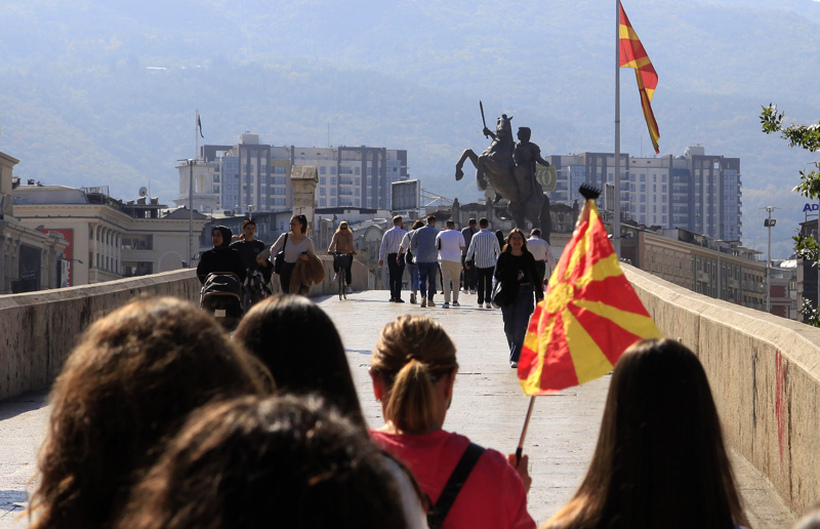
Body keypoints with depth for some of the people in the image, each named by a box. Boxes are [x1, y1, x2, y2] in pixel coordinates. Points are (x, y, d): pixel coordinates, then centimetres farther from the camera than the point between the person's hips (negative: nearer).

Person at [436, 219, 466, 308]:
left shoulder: (440, 234, 3)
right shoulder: (459, 234, 1)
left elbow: (437, 247, 6)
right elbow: (462, 247, -3)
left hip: (444, 260, 0)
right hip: (456, 260, 0)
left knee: (446, 280, -3)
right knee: (455, 280, 14)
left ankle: (446, 302, -13)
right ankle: (455, 301, 15)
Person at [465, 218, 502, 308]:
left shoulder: (476, 236, -4)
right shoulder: (492, 236, -2)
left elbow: (471, 249, -5)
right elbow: (498, 250, 6)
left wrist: (468, 261, 2)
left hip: (479, 263, 0)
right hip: (490, 263, 0)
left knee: (480, 283, 9)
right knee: (489, 282, 2)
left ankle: (480, 302, 11)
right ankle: (488, 301, -8)